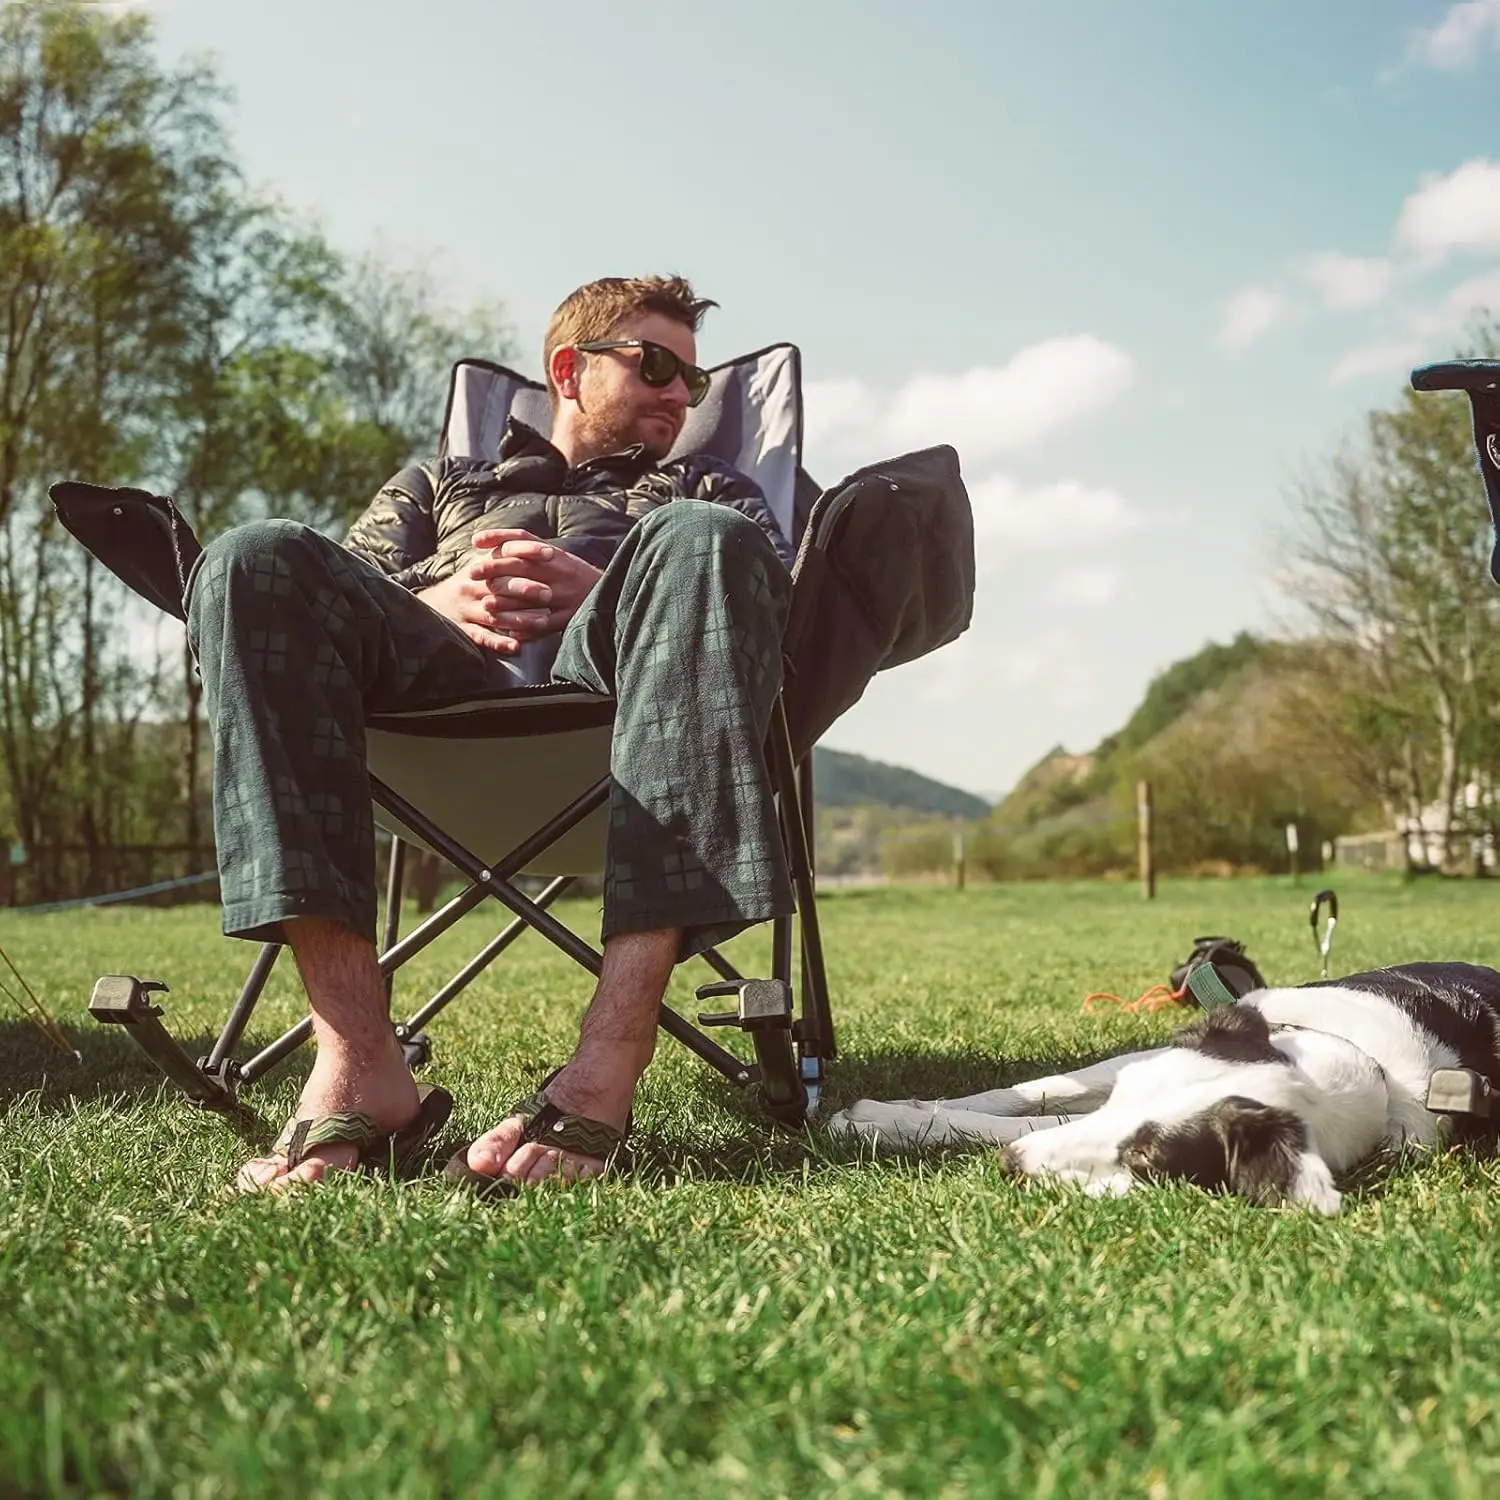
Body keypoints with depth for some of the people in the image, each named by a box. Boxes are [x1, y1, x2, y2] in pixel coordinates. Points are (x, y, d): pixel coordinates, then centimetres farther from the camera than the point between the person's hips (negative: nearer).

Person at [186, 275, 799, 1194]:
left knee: (704, 537, -33)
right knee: (258, 558, -28)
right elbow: (348, 586, 21)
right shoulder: (439, 482, 39)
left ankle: (614, 1054, -46)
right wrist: (436, 598, -3)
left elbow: (778, 593, 14)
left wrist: (614, 594, -5)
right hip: (442, 665, 1)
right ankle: (358, 1059, -40)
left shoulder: (708, 487, 37)